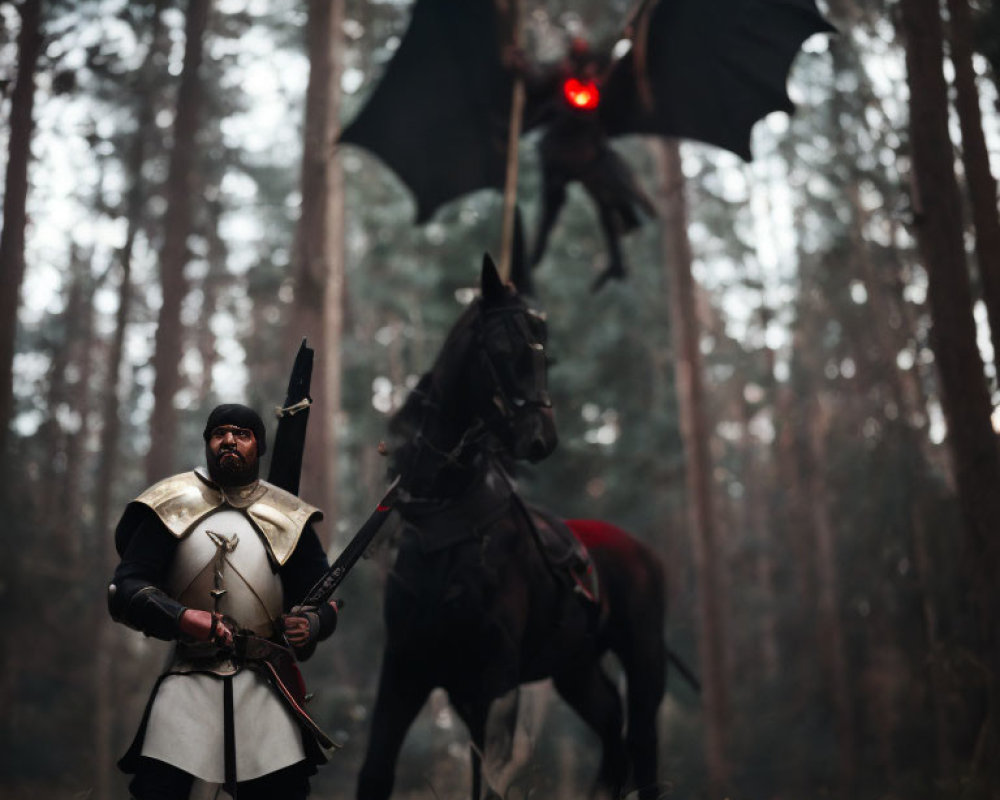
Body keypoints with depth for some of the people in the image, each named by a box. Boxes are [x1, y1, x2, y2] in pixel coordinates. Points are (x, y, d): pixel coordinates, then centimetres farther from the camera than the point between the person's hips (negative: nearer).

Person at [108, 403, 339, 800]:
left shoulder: (287, 518, 7)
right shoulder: (171, 508, 1)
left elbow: (325, 599, 12)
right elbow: (125, 590, -5)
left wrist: (312, 623, -11)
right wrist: (182, 618, -22)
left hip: (264, 684, 2)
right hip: (188, 682, -1)